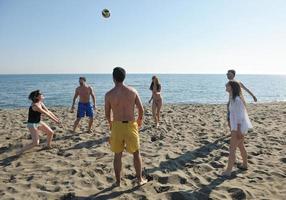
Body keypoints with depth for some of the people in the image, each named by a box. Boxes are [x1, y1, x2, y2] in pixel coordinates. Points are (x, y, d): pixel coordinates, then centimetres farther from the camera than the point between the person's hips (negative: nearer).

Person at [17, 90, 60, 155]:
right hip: (32, 124, -9)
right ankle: (20, 151, 5)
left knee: (51, 132, 15)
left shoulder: (40, 103, 1)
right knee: (35, 143, -11)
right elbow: (46, 113, -23)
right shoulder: (35, 105, -27)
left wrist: (56, 118, 4)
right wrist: (54, 120, -16)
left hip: (39, 122, 9)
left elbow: (48, 111, 7)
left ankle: (48, 146, 38)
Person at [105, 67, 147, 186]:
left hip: (117, 126, 0)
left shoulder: (109, 94, -8)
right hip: (131, 125, 0)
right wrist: (139, 120, 17)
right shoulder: (133, 91, -5)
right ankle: (140, 179, 25)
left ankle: (118, 181, 24)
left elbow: (107, 114, 1)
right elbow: (141, 109, -1)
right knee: (136, 153, 16)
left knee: (117, 155, 14)